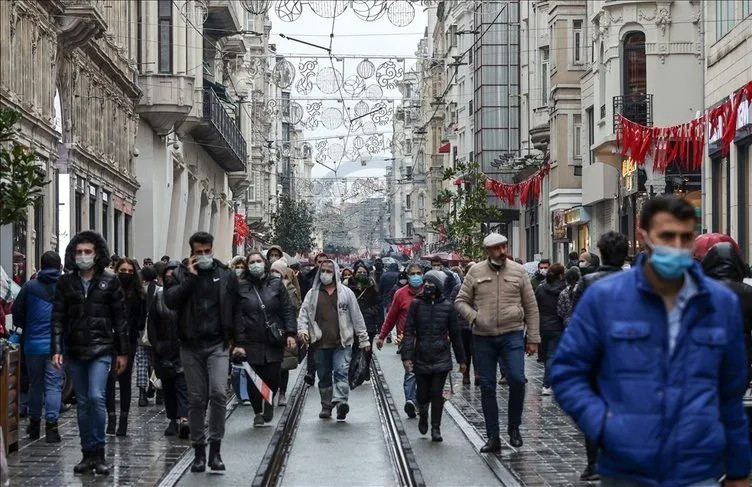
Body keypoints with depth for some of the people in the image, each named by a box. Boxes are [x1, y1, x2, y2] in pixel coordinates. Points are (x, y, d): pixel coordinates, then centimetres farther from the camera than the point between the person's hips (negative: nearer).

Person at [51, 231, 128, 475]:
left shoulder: (109, 280, 1)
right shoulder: (65, 282, 6)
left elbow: (120, 318, 3)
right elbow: (58, 318, 4)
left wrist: (123, 352, 1)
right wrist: (56, 349, -6)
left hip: (101, 349, -3)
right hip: (75, 352, 3)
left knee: (96, 397, -16)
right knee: (82, 403, 8)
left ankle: (98, 453, -7)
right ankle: (88, 454, 15)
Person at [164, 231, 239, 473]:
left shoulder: (226, 275, 6)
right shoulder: (181, 274, 6)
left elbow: (237, 308, 7)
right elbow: (169, 301, -10)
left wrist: (238, 340, 2)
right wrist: (190, 277, -13)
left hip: (218, 344, -1)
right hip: (191, 345, 1)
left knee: (218, 392, -15)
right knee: (196, 399, 5)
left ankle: (215, 448, -6)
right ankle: (199, 451, 14)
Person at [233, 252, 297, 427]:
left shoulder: (276, 284, 7)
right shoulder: (241, 287, 4)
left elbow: (288, 310, 6)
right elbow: (237, 317, 0)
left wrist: (290, 333, -5)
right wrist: (238, 343, -7)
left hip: (274, 342, 0)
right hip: (251, 343, 0)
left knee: (273, 378, -2)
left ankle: (269, 403, 27)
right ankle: (258, 412, 18)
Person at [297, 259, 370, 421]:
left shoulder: (346, 292, 6)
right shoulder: (313, 294, 10)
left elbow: (357, 317, 8)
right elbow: (303, 313, 7)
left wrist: (364, 340, 7)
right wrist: (302, 329, -13)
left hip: (342, 342, -2)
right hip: (321, 344, 2)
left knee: (341, 371, -16)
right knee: (324, 377, 9)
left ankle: (340, 401, -26)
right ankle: (326, 406, 19)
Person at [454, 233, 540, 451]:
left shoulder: (518, 271, 4)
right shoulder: (475, 272, 5)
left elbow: (531, 307, 6)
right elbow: (461, 301, 8)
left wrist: (533, 338, 3)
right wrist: (473, 316, -12)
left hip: (512, 335, -1)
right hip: (483, 338, 1)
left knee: (517, 379, -15)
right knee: (487, 386, 5)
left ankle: (514, 427, 8)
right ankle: (493, 437, 14)